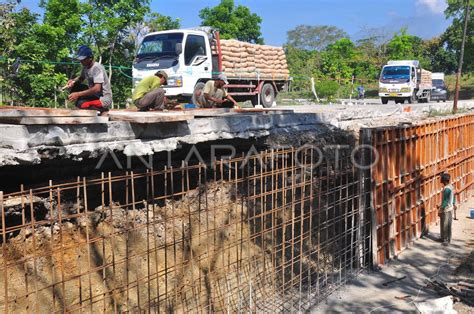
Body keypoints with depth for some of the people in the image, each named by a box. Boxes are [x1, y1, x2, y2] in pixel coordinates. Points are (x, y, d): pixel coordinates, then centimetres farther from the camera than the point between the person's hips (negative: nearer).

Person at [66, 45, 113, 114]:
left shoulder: (97, 68, -21)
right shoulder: (86, 66, 3)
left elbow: (97, 89, -30)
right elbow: (81, 78, 22)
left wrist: (78, 94, -31)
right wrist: (73, 81, -2)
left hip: (104, 100, -9)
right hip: (94, 95, 9)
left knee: (80, 103, -29)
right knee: (73, 86, 0)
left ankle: (102, 110, -7)